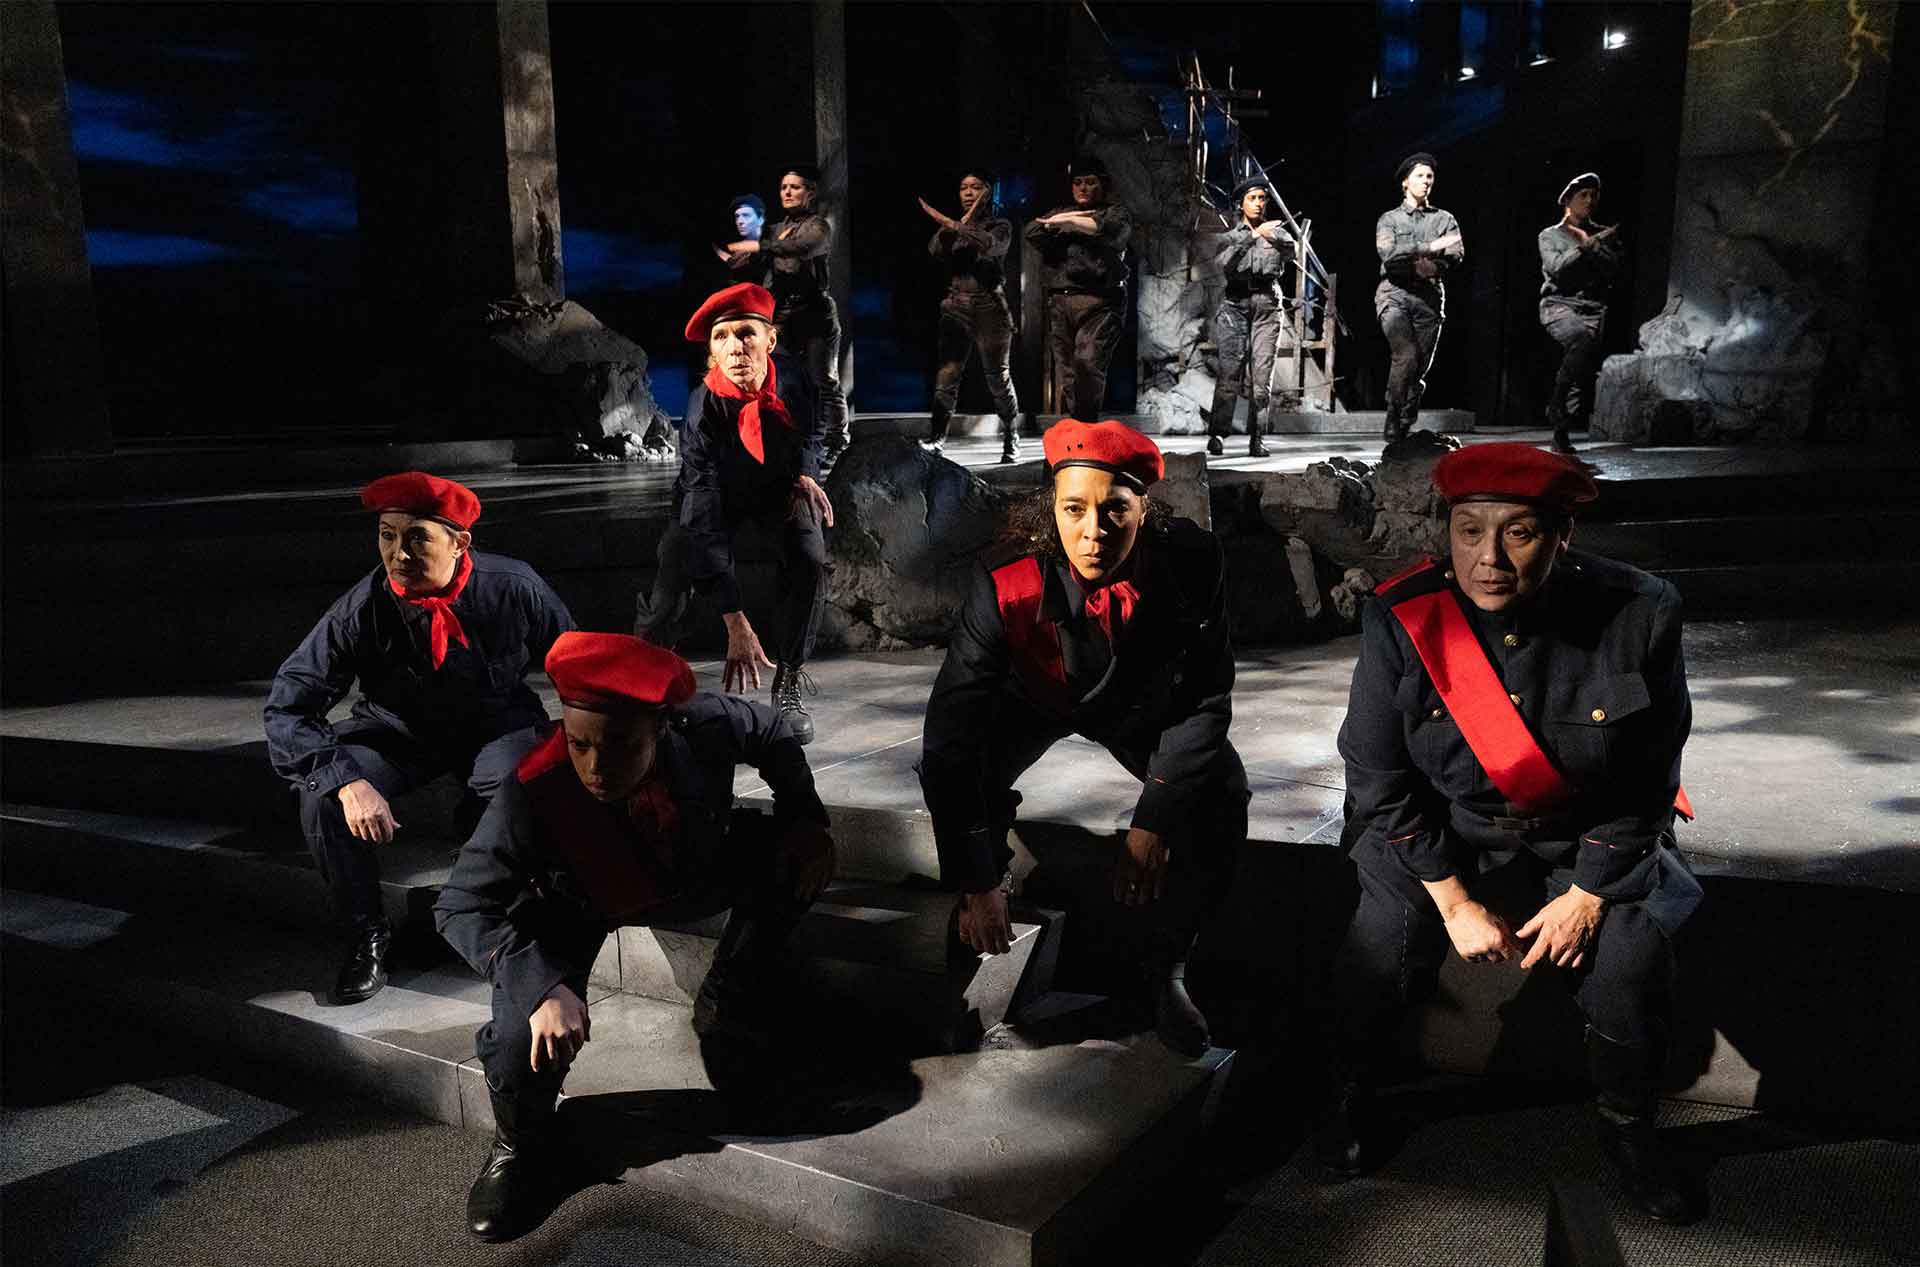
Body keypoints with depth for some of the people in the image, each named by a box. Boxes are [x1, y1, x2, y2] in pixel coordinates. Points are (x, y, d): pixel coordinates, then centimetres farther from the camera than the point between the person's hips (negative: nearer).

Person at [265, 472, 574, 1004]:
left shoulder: (514, 589, -21)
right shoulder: (359, 611, -22)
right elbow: (287, 709, -22)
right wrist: (346, 779, -37)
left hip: (497, 725, -1)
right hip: (400, 729, 1)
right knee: (323, 795, -26)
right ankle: (366, 936, -2)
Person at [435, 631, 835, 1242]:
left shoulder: (703, 726, -32)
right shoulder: (531, 794, -38)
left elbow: (773, 733, -9)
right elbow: (462, 907, -31)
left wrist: (804, 816, -19)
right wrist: (543, 985, -44)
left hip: (695, 878, 3)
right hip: (581, 906, -2)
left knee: (800, 857, -16)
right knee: (524, 1037, -23)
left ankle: (726, 1010, 5)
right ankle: (520, 1148, 13)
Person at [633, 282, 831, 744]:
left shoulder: (790, 377, -24)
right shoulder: (704, 408, -35)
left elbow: (810, 429, 4)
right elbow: (705, 524, -41)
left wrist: (806, 475, -18)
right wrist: (735, 622, -48)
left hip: (780, 482, 2)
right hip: (717, 492, -2)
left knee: (810, 559, -23)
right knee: (672, 580, -16)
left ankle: (788, 688, -9)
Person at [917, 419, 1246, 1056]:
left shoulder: (1192, 562, -31)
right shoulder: (1006, 589, -36)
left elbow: (1206, 698, -20)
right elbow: (951, 738, -33)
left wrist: (1154, 823, -29)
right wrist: (976, 885, -32)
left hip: (1141, 701, 1)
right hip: (1036, 699, -1)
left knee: (1222, 793, -22)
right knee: (946, 767, -26)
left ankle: (1166, 966, 3)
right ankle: (996, 878, 11)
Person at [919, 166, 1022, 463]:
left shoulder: (999, 226, 5)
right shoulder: (954, 225, 15)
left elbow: (989, 244, -19)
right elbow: (935, 250, -3)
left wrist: (951, 225, -20)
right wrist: (958, 226, -15)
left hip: (989, 307, -3)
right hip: (956, 307, 3)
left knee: (998, 377, 1)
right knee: (946, 376, -9)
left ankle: (1011, 440, 12)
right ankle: (936, 439, -10)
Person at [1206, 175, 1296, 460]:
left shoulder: (1276, 232, 17)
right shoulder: (1229, 236, 15)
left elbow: (1290, 250, -6)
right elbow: (1223, 262, -6)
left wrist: (1270, 236, -25)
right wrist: (1252, 235, -15)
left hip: (1266, 303, 1)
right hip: (1235, 303, -1)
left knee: (1263, 372, -8)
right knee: (1230, 369, -16)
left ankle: (1256, 438, -9)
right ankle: (1217, 433, -18)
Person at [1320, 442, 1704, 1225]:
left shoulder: (1638, 615, -23)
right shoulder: (1400, 620, -24)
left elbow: (1646, 778, -8)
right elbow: (1379, 777, -13)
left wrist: (1587, 895, -8)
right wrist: (1454, 901, -12)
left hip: (1589, 830, 1)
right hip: (1437, 823, 0)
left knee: (1631, 960, -11)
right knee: (1385, 944, -12)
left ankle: (1628, 1129, 21)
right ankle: (1347, 1094, 19)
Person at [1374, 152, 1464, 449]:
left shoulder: (1444, 219, 17)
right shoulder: (1389, 219, 10)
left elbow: (1457, 255, 2)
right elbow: (1388, 253, -9)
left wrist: (1432, 267, -16)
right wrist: (1429, 248, -16)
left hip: (1429, 297, 3)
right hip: (1395, 293, -3)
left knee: (1420, 367, 0)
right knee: (1406, 356, -22)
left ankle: (1405, 428, 11)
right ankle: (1392, 424, -12)